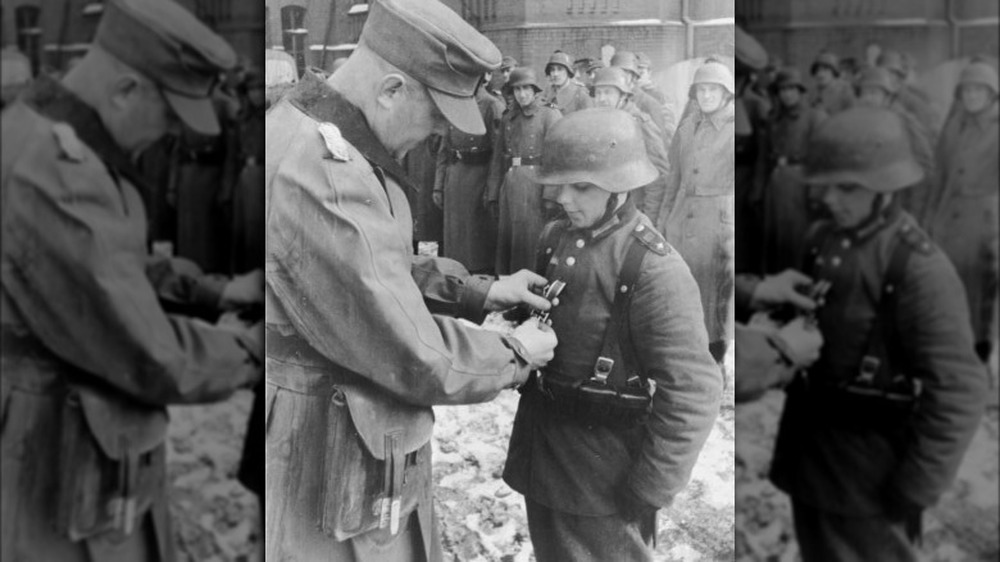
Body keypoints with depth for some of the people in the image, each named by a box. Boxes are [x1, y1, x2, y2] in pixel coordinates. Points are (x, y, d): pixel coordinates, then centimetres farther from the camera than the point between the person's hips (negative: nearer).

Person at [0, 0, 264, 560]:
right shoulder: (52, 179, -30)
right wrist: (256, 349, -9)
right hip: (61, 468, -10)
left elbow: (118, 264, 18)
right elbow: (151, 359, -26)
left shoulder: (46, 137, 4)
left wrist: (217, 291, 7)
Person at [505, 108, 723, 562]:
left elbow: (693, 394, -20)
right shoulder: (555, 238, 1)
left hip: (604, 481, -7)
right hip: (541, 455, 7)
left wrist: (650, 488, -16)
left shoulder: (655, 270, -21)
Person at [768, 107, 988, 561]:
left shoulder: (920, 268, -20)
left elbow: (958, 394, -18)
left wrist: (914, 489, -15)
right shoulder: (823, 240, 0)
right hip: (809, 456, 7)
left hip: (868, 479, -6)